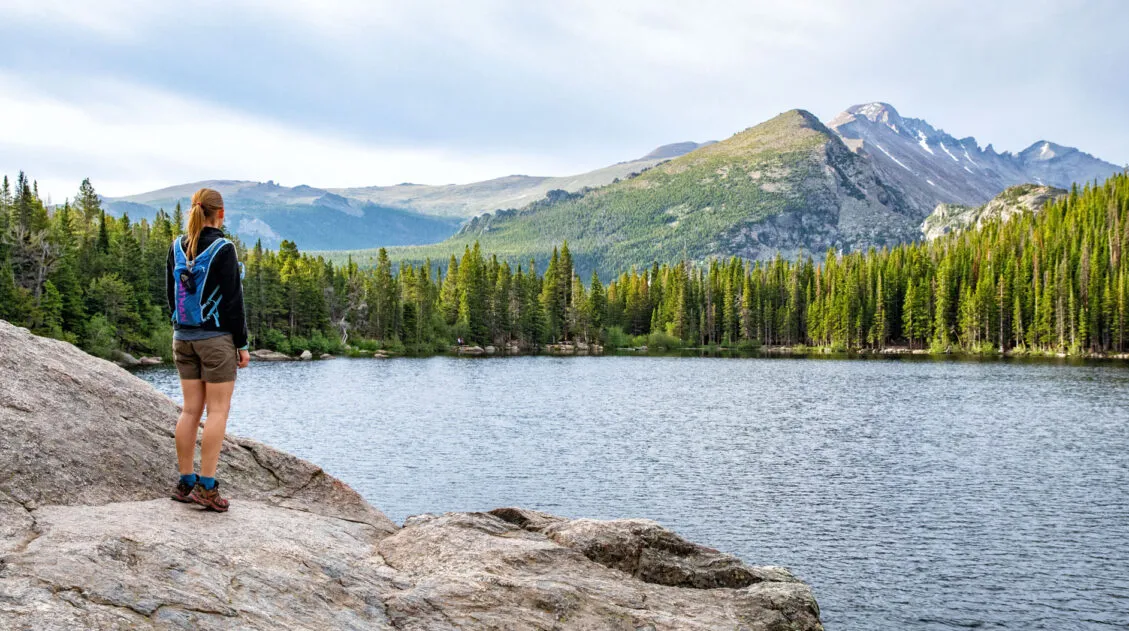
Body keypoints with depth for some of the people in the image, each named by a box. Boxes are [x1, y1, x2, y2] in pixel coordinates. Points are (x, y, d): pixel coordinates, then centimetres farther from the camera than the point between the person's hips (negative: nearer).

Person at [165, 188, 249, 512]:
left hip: (183, 337, 6)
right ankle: (206, 486, -4)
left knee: (191, 409, 11)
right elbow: (233, 300, -12)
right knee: (218, 410, -2)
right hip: (217, 338, -6)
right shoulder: (223, 248, -13)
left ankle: (185, 483, 14)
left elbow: (171, 293, 11)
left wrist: (181, 329, 19)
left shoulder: (177, 247, 6)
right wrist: (242, 344, -5)